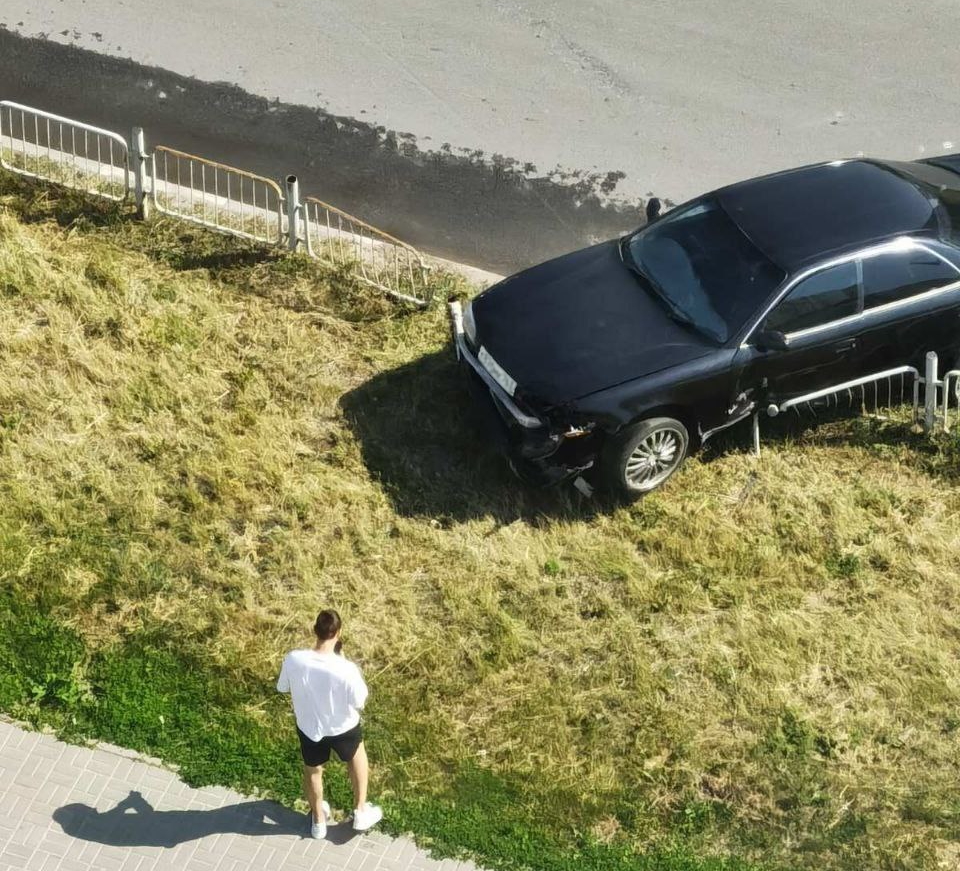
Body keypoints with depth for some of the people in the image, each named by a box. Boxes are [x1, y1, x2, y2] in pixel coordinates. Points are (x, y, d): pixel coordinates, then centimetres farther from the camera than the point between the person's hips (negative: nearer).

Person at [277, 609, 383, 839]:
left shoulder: (293, 659, -28)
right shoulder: (346, 669, -35)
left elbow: (283, 688, -7)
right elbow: (359, 703, -17)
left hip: (309, 726, 2)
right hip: (342, 727, -2)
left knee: (312, 771, 30)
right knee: (357, 755, 33)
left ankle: (318, 821, 52)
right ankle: (360, 813, 45)